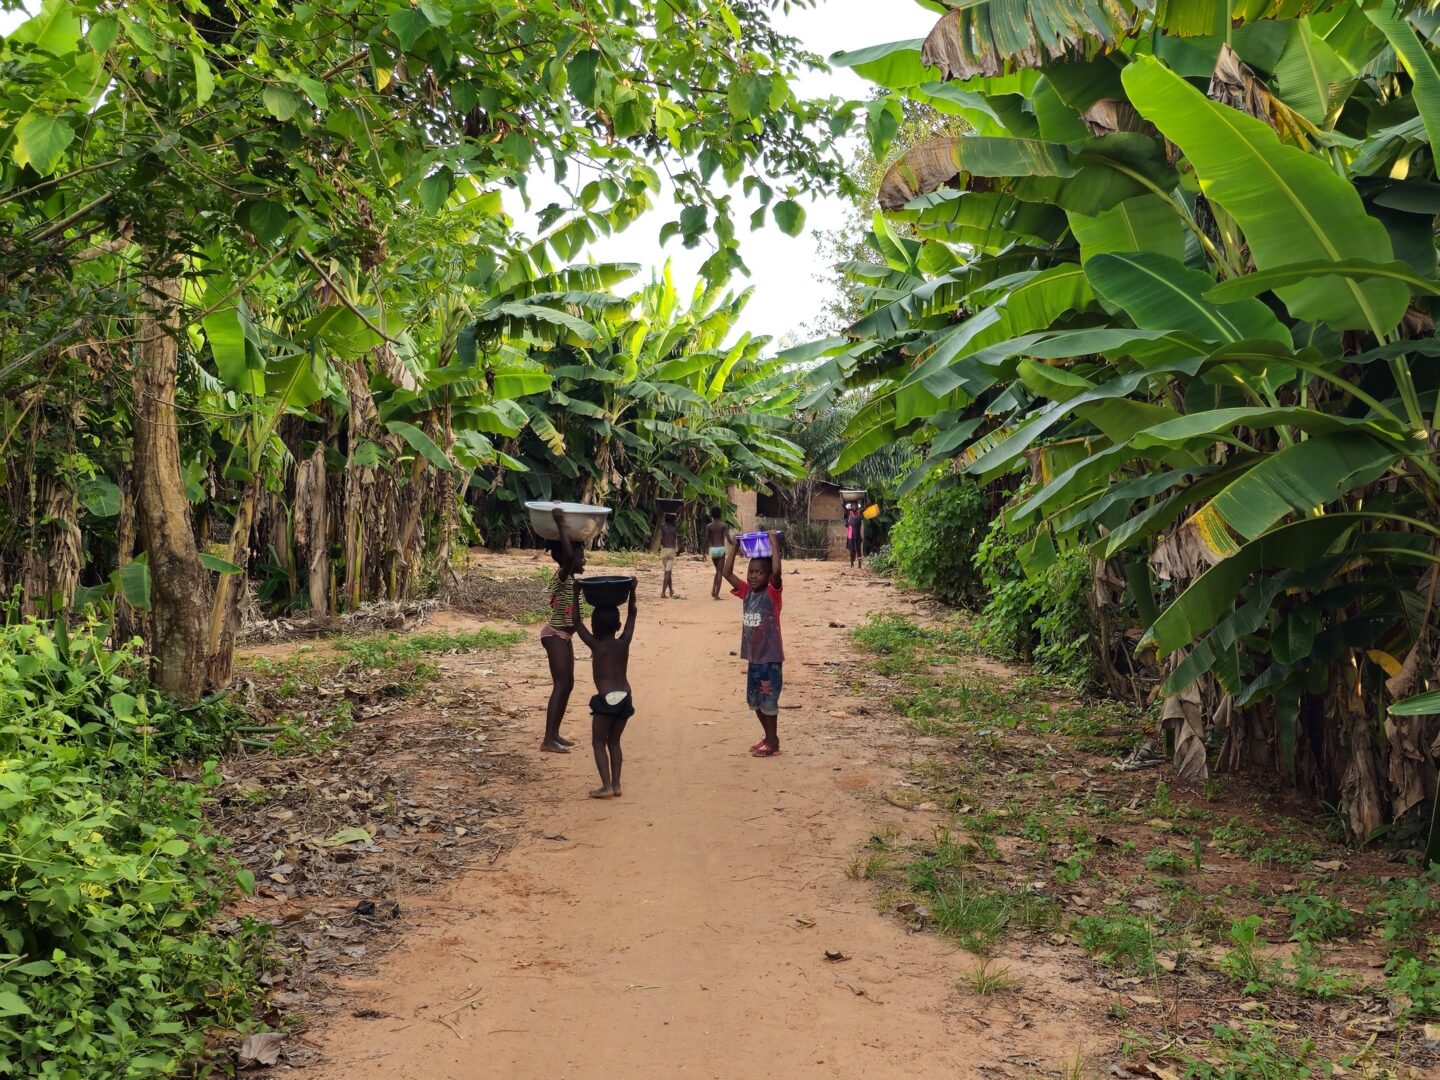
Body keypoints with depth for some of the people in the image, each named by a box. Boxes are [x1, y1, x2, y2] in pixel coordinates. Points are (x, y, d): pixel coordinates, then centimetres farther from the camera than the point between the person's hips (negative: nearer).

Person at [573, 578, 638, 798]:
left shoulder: (596, 645, -4)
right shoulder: (624, 643, 6)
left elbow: (577, 621, 0)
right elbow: (631, 615, 18)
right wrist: (632, 591, 17)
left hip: (606, 699, -5)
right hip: (625, 698, 5)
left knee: (598, 743, 5)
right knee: (614, 741, 17)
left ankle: (607, 786, -6)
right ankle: (616, 784, 12)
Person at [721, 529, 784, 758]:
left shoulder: (772, 593, -12)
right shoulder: (747, 592, 4)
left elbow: (777, 571, -30)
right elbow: (727, 572, 2)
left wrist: (774, 544, -24)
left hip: (770, 658, -7)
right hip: (753, 657, 7)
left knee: (768, 701, 0)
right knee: (754, 700, 15)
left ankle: (773, 743, 11)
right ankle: (768, 737, 29)